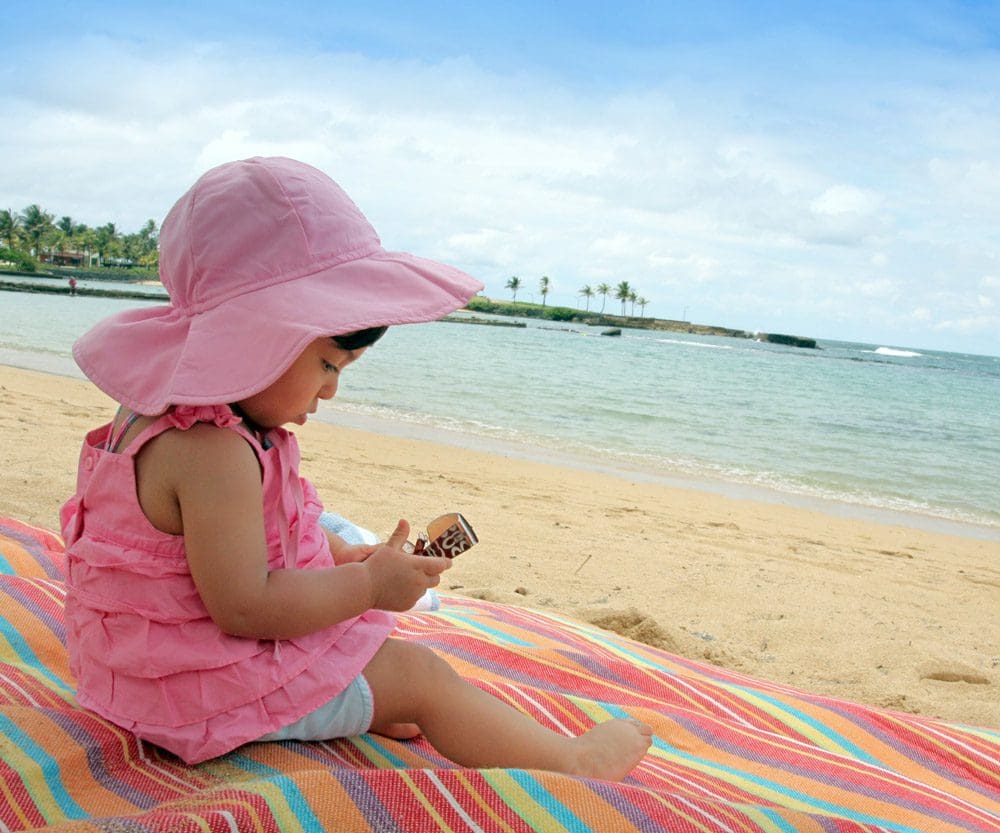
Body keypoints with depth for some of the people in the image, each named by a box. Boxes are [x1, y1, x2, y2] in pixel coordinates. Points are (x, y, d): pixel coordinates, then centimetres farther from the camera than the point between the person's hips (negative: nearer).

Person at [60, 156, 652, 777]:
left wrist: (346, 557, 5)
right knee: (417, 673, -6)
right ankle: (573, 762, 4)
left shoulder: (171, 407, 4)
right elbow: (244, 608, -32)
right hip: (207, 690, -10)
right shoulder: (212, 453, -30)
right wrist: (368, 583, -22)